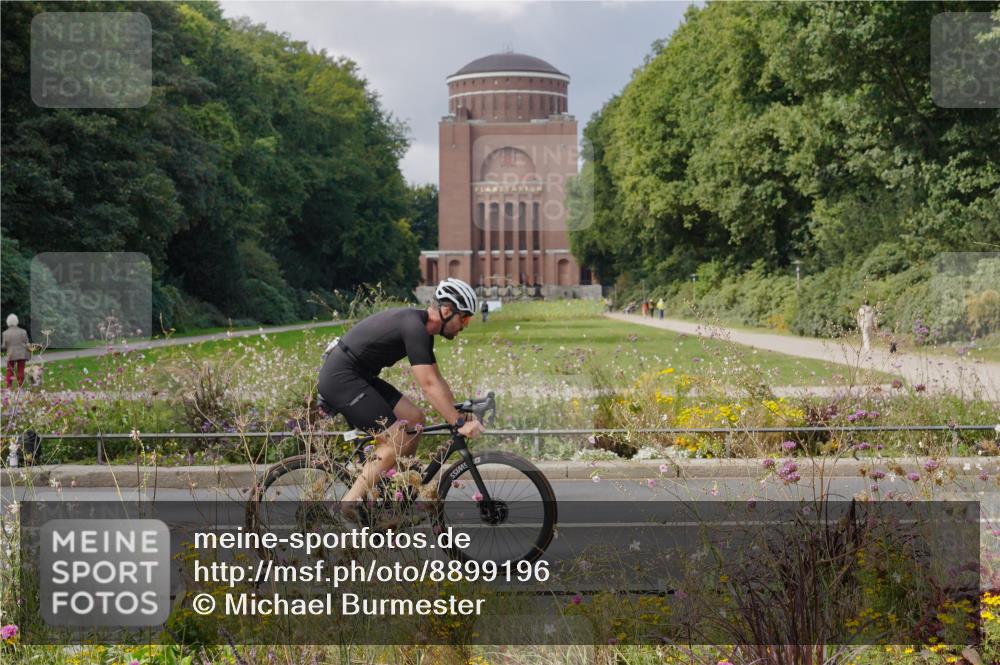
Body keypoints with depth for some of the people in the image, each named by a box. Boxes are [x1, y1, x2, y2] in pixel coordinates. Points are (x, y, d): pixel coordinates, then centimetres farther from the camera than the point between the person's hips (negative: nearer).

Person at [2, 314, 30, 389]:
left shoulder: (6, 333, -6)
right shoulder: (23, 332, -5)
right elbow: (27, 344, -2)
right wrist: (29, 354, 11)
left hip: (11, 355, 0)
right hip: (22, 354, 0)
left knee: (10, 371, 8)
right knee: (21, 371, 5)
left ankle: (8, 388, 3)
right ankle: (20, 387, 5)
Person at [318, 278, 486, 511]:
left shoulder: (422, 328, 11)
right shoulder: (414, 327, -20)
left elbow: (436, 379, 17)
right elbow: (429, 385, -25)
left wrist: (460, 415, 11)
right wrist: (459, 424, -24)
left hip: (358, 376, 10)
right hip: (341, 378, -10)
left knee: (414, 418, 7)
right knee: (397, 442, -15)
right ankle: (349, 506, -14)